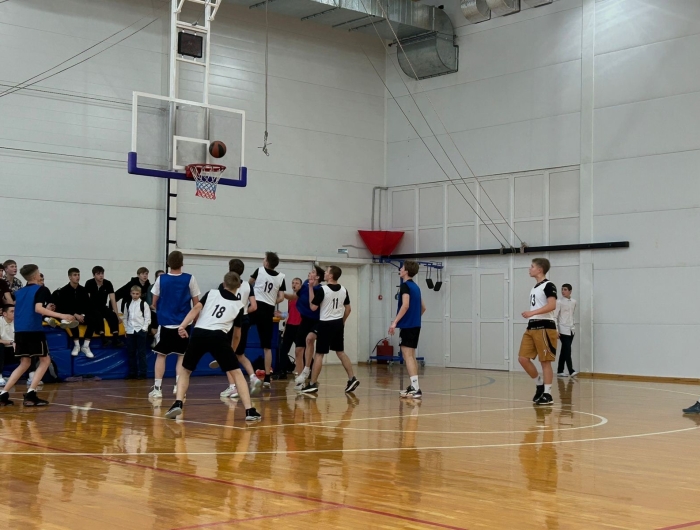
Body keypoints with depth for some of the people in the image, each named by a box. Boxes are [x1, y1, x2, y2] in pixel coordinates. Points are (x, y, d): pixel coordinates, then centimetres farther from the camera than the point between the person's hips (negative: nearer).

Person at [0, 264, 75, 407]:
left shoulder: (19, 292, 18)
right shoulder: (41, 289, -2)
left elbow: (19, 311, 20)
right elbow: (38, 308, -18)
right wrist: (61, 316, -25)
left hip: (20, 330, 7)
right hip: (34, 330, -7)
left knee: (24, 363, 17)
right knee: (45, 360, 5)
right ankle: (30, 394, -8)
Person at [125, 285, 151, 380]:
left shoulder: (144, 304, -2)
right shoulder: (128, 305, 11)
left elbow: (147, 318, -4)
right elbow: (126, 318, 16)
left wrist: (144, 328, -10)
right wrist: (126, 329, 10)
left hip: (140, 331, -5)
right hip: (130, 332, 5)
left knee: (141, 353, -2)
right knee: (131, 353, 7)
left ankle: (142, 373, 1)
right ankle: (132, 373, 14)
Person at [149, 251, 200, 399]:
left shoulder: (161, 279, -1)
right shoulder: (189, 279, -4)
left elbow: (154, 303, 5)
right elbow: (196, 303, 1)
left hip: (165, 323, 1)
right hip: (183, 324, -1)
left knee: (161, 355, 9)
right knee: (182, 356, 10)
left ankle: (157, 388, 7)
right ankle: (178, 385, 0)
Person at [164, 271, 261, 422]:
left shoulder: (212, 293, 22)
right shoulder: (239, 305, 21)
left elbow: (196, 309, 3)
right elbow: (237, 334, 27)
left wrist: (182, 325, -6)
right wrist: (232, 351, 43)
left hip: (199, 334, 1)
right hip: (218, 337, -1)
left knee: (185, 371, 21)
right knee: (237, 373, 9)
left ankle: (178, 404, 2)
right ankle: (250, 411, -2)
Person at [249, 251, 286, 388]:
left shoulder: (260, 271, 4)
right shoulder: (281, 277, 6)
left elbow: (250, 282, 25)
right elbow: (281, 298, 2)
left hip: (256, 307, -3)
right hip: (268, 311, 3)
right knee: (267, 346, 6)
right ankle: (267, 378, 5)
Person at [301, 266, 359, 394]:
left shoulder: (322, 289, -15)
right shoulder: (344, 290, 5)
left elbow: (313, 307, -11)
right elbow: (348, 309, 12)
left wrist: (310, 288, -6)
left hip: (326, 324, -6)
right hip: (338, 324, 6)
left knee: (319, 354, 0)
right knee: (340, 352, 16)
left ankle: (313, 384, 2)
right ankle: (352, 379, 9)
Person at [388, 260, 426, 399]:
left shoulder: (405, 285, -11)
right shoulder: (415, 286, 15)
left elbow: (405, 305, -23)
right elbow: (423, 307, 21)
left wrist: (395, 322, -23)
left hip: (407, 325, -9)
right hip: (415, 325, 9)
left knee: (407, 356, -10)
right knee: (411, 356, 15)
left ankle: (416, 389, -16)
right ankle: (414, 386, 19)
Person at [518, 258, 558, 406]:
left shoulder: (548, 285, -8)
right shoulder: (534, 288, 20)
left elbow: (552, 305, -22)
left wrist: (532, 312, -29)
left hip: (545, 327, -9)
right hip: (531, 327, 9)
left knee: (545, 361, -5)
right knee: (523, 358, 2)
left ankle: (547, 394, 0)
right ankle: (540, 384, 17)